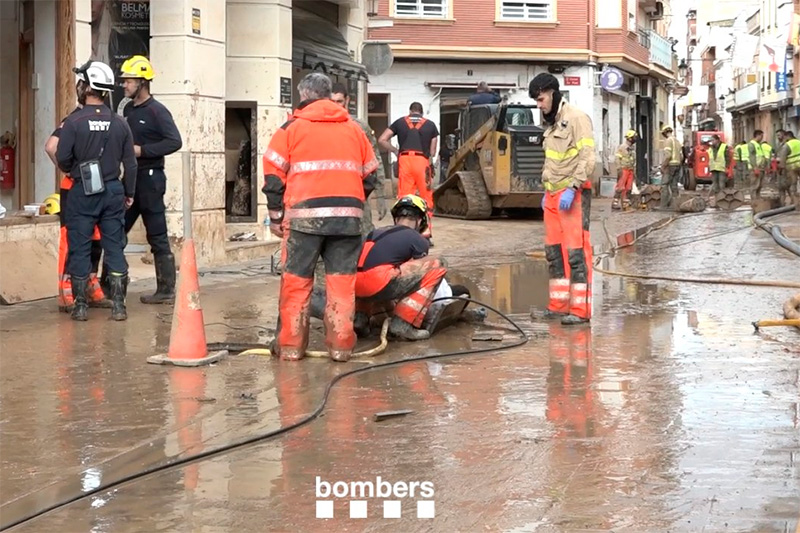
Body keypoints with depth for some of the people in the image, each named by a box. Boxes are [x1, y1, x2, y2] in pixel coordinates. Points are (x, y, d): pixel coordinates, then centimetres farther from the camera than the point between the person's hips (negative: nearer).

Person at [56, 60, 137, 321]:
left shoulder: (74, 122, -11)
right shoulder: (119, 123, 0)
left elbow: (62, 158, -11)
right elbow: (130, 163, 4)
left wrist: (73, 170, 11)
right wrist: (129, 192, 15)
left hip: (82, 192, -3)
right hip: (113, 191, 3)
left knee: (80, 248, 5)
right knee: (115, 248, 7)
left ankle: (80, 305, 7)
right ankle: (118, 305, 6)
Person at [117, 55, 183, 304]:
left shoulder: (157, 111, -10)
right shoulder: (128, 110, 14)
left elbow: (174, 141, -19)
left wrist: (142, 150, -20)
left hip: (150, 178, -8)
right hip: (130, 178, 8)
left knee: (158, 237, -4)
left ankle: (166, 290, 2)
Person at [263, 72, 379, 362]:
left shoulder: (291, 128, 6)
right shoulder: (354, 129, 16)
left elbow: (273, 176, 3)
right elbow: (370, 177, 18)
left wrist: (276, 216, 9)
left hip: (305, 215, -2)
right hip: (348, 216, 2)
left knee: (296, 280, 4)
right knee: (342, 281, 5)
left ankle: (290, 344, 5)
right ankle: (341, 344, 4)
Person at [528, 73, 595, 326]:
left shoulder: (577, 118, -9)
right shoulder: (551, 123, 19)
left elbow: (587, 158, -16)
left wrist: (572, 188, -21)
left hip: (573, 194, -9)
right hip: (553, 194, 9)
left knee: (576, 252, -11)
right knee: (553, 251, 10)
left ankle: (581, 309, -11)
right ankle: (559, 304, 16)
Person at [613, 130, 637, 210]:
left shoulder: (633, 147, 15)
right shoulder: (622, 147, -8)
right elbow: (618, 158, -10)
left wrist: (634, 169, 17)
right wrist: (619, 169, -17)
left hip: (631, 170, 7)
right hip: (623, 169, -7)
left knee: (628, 187, 5)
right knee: (620, 187, -11)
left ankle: (625, 202, 10)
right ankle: (615, 202, -10)